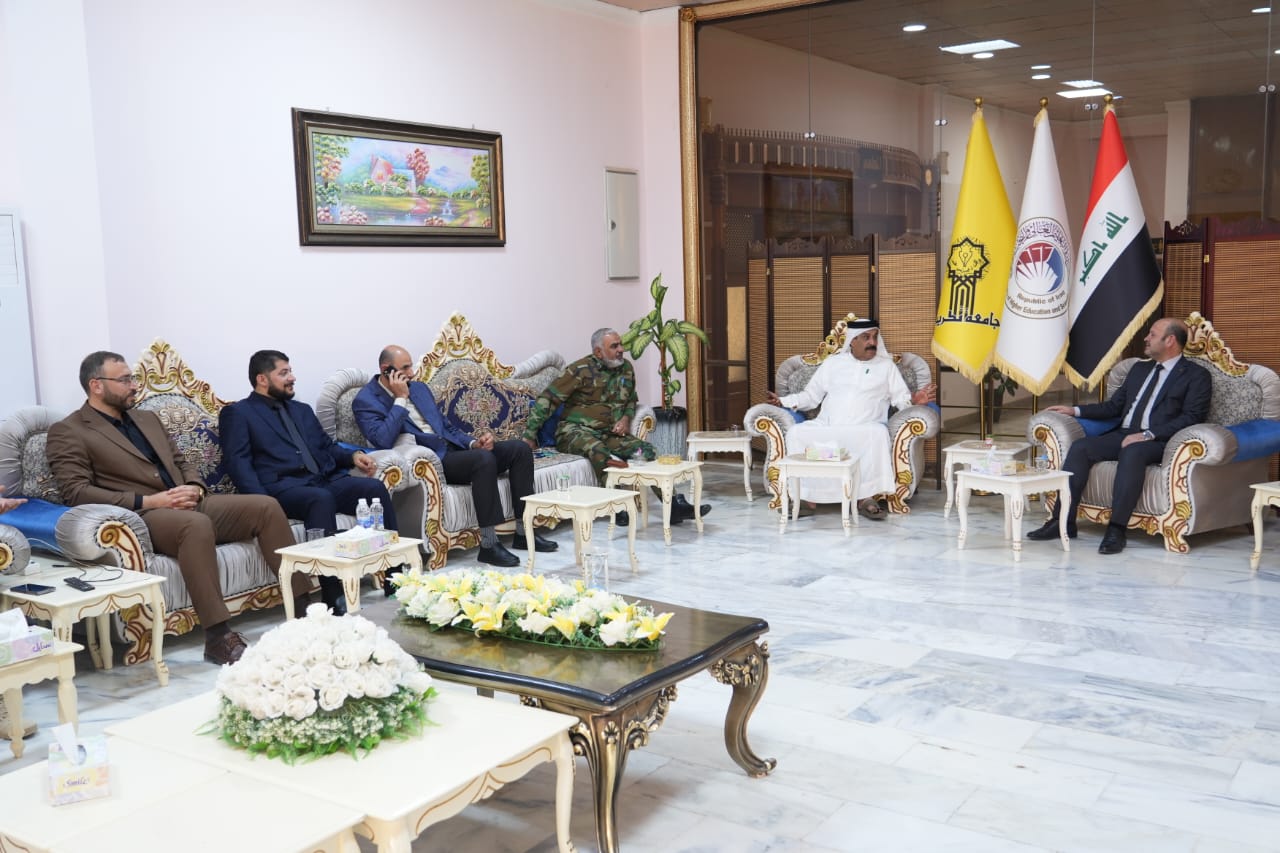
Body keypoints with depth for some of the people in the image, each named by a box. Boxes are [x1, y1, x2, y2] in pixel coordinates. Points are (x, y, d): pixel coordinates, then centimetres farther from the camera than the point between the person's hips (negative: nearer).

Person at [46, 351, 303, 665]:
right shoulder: (67, 433, 2)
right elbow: (76, 492, -10)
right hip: (140, 518, -7)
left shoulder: (148, 419, 24)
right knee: (197, 524, -39)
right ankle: (218, 637, -38)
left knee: (266, 507, -14)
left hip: (189, 506, 7)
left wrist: (195, 488, 0)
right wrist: (149, 501, -17)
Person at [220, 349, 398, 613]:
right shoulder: (237, 413, 10)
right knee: (322, 499, -38)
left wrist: (353, 455, 5)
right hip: (283, 488, -6)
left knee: (375, 487, -23)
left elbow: (327, 447, 29)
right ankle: (334, 597, -41)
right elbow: (239, 464, -2)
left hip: (327, 480, 6)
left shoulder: (302, 410, 30)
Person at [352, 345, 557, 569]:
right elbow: (383, 440, -19)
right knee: (484, 459, -34)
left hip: (454, 448, 8)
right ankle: (488, 544, -30)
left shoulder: (419, 388, 20)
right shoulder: (365, 401, -2)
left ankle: (525, 531, -4)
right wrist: (400, 399, -14)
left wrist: (473, 442, 3)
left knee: (519, 448, -8)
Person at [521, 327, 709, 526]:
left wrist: (626, 418, 3)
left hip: (609, 433, 6)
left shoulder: (626, 368, 9)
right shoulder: (581, 370, -9)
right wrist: (529, 435, -14)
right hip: (575, 431, -6)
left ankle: (673, 505, -20)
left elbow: (631, 400, 26)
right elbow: (547, 400, -11)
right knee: (598, 451, -38)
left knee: (646, 450, -16)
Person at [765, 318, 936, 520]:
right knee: (796, 433, -25)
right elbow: (810, 396, 18)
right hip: (826, 427, 2)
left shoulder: (886, 365, 14)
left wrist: (914, 400, -15)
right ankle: (803, 496, -19)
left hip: (864, 429, -2)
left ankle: (866, 497, -30)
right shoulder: (832, 362, 17)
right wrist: (782, 401, 4)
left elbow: (901, 398, 8)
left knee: (878, 433, -36)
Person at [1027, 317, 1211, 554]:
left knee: (1131, 453, -38)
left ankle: (1116, 529, -38)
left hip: (1157, 442, -6)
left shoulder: (1196, 376, 4)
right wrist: (1076, 410, 12)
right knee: (1080, 447, -19)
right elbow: (1114, 405, 26)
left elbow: (1191, 418, -9)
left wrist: (1148, 435, -20)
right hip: (1123, 435, 6)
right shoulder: (1140, 369, 26)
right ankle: (1064, 521, -22)